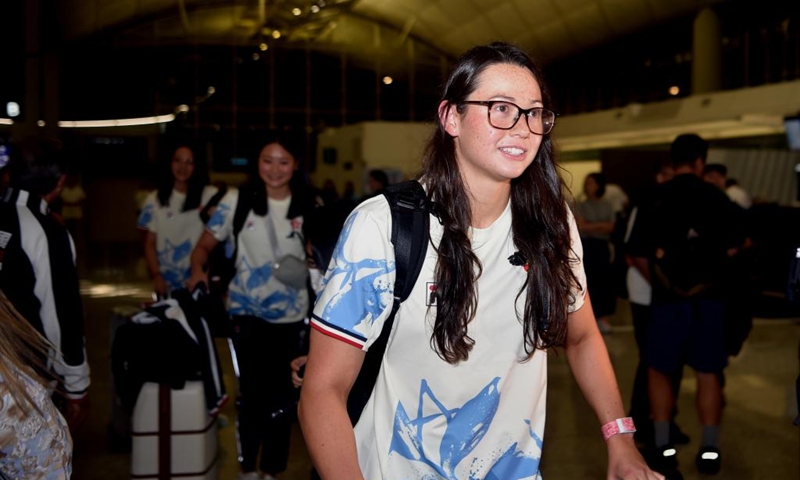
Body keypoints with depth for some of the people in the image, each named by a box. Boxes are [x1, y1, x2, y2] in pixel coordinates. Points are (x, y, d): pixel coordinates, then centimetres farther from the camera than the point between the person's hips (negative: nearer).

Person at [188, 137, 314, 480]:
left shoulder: (309, 206, -1)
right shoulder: (237, 200, -5)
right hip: (247, 311, -1)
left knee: (282, 394, 10)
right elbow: (205, 245, -3)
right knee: (251, 391, 4)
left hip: (291, 313, 2)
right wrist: (198, 268, -24)